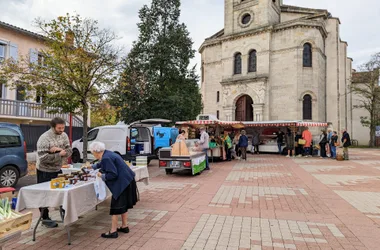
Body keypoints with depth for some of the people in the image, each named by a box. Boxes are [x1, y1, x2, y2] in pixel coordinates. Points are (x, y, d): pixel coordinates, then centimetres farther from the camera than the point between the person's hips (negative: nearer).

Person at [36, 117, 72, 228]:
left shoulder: (64, 135, -2)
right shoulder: (44, 138, -22)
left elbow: (69, 151, -5)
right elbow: (43, 158, -28)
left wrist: (59, 149, -23)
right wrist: (59, 154, -26)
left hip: (58, 169, 6)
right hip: (45, 171, -6)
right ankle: (45, 218, 18)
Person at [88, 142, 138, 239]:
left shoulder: (106, 158, -21)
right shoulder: (107, 154, 10)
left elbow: (113, 174, -23)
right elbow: (101, 164, 35)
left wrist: (102, 176, -7)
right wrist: (92, 167, 48)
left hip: (122, 184, -10)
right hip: (127, 181, 10)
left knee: (116, 206, 1)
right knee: (123, 205, 20)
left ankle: (113, 231, 12)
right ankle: (124, 226, 33)